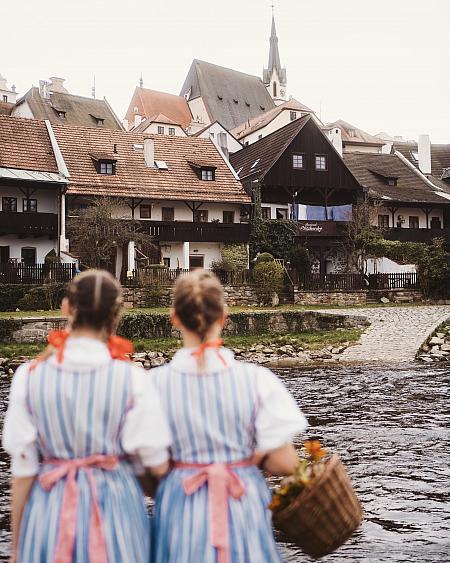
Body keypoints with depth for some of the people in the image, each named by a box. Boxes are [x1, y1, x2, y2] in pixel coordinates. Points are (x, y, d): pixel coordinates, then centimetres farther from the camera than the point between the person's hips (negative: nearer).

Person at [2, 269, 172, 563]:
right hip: (116, 505, -1)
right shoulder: (131, 378, -14)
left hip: (50, 507, 1)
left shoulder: (30, 376, -11)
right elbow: (158, 465, -11)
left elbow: (24, 468, -6)